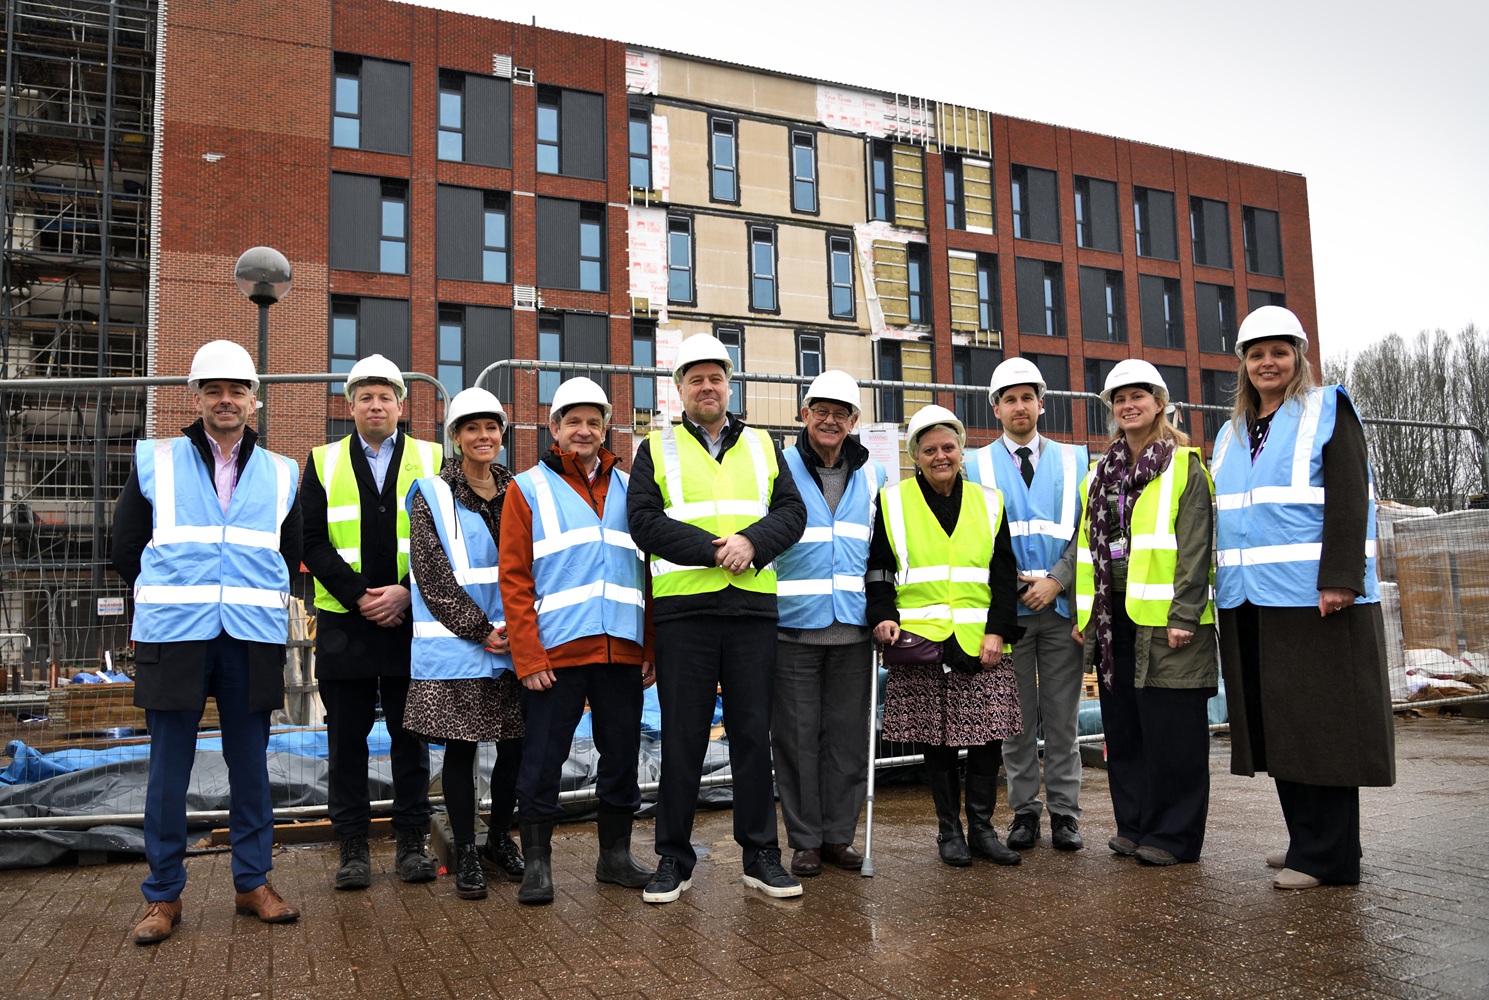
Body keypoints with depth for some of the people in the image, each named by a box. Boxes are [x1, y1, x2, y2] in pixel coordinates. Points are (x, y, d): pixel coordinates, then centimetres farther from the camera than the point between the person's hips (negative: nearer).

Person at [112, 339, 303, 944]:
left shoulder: (281, 475, 11)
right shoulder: (154, 462, 7)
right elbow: (126, 547, 12)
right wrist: (168, 599, 12)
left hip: (252, 640, 1)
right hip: (172, 637, -1)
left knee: (250, 764, 7)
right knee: (168, 768, 4)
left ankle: (253, 883, 19)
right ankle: (163, 895, 16)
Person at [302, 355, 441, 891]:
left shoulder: (431, 460, 6)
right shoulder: (323, 463, 8)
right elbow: (313, 543, 1)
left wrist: (406, 592, -12)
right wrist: (358, 596, -10)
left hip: (410, 620, 0)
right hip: (344, 623, 1)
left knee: (410, 734, 6)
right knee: (346, 739, 6)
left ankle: (412, 841, 16)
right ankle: (352, 846, 16)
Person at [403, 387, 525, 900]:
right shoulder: (432, 496, 0)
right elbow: (433, 575, -7)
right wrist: (480, 630, -13)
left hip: (514, 644, 4)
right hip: (456, 648, -3)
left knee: (515, 745, 6)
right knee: (461, 748, 3)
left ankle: (500, 840, 26)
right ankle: (466, 853, 16)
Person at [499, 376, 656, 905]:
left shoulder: (628, 489, 15)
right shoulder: (529, 489, 5)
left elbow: (647, 572, 14)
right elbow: (514, 579, -2)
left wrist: (652, 649, 7)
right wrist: (528, 657, -10)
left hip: (623, 652, 4)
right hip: (556, 653, -3)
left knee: (621, 757, 12)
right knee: (543, 762, 3)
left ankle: (615, 856, 27)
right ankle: (537, 865, 17)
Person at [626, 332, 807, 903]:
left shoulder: (762, 446, 15)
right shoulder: (656, 449, 8)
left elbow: (792, 512, 6)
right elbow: (644, 520, -5)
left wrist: (751, 542, -14)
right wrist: (713, 549, -14)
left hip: (752, 606, 2)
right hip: (683, 609, -2)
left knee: (753, 733, 7)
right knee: (682, 738, 4)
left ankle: (761, 855, 19)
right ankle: (673, 859, 16)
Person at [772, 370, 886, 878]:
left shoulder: (873, 476, 11)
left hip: (853, 626, 3)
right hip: (795, 625, -3)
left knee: (849, 735, 8)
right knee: (797, 735, 3)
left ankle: (839, 835, 21)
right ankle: (805, 840, 15)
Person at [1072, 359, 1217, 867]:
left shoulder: (1184, 466, -1)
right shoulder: (1099, 474, 17)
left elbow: (1195, 545, -9)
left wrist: (1184, 614, -16)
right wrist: (1084, 614, 11)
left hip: (1163, 616, -6)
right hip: (1114, 617, 6)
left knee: (1170, 728, -2)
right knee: (1122, 724, 11)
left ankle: (1174, 834, 9)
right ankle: (1135, 825, 22)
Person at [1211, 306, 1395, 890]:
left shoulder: (1328, 412, 1)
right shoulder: (1231, 434, 19)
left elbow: (1348, 500, -9)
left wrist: (1339, 578, -18)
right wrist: (1223, 583, 14)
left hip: (1311, 596, -6)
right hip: (1248, 600, 6)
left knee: (1320, 721, -4)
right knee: (1276, 725, 9)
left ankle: (1326, 857, 2)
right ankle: (1306, 838, 19)